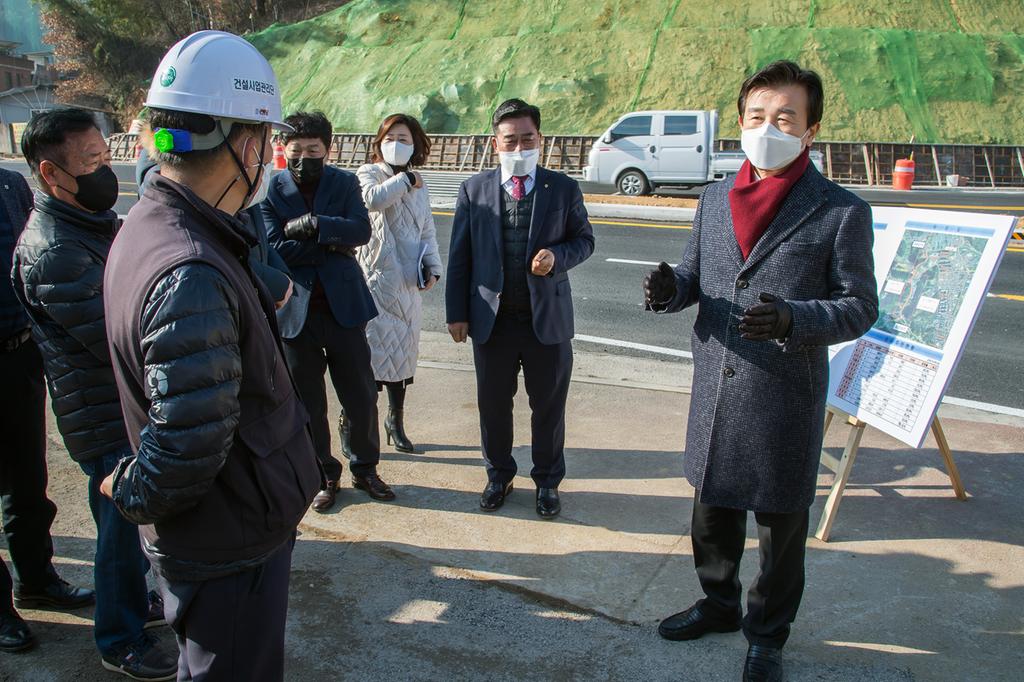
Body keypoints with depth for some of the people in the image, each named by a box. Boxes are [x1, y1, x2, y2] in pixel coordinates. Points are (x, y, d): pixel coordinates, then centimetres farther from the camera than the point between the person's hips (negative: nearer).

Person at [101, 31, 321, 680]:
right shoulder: (191, 274, -32)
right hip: (229, 551, -9)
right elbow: (189, 451, -30)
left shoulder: (150, 223, 2)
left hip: (226, 529, 9)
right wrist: (130, 493, -11)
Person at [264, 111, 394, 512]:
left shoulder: (345, 183, 4)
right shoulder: (270, 190, -1)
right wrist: (333, 246, -12)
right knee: (308, 404, 10)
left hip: (343, 306, 1)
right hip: (296, 312, -1)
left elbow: (361, 230, -11)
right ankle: (324, 475, 29)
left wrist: (314, 225, -21)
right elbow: (275, 248, -13)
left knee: (361, 397, 9)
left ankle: (364, 468, 29)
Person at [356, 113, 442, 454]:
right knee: (372, 352, -6)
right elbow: (373, 198, -24)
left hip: (408, 284, 5)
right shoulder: (368, 173, -1)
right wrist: (406, 179, -10)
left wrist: (432, 268, 3)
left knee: (403, 354, 13)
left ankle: (396, 421, 29)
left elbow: (427, 232, 17)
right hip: (375, 279, -5)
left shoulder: (419, 186, 15)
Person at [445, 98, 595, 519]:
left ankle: (547, 480, 31)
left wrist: (557, 257, -15)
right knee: (493, 404, 13)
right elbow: (459, 255, 3)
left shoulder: (563, 189, -1)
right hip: (491, 319, 1)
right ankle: (499, 475, 35)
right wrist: (457, 312, 0)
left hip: (548, 317, -1)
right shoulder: (474, 191, 1)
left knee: (549, 406, 11)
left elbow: (584, 239, 7)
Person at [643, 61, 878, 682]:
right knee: (712, 508, 21)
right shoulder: (715, 200, 7)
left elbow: (860, 306, -8)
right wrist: (671, 288, -11)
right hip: (715, 391, 5)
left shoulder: (842, 212, -9)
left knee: (782, 526, 12)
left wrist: (791, 319, -27)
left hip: (787, 397, -5)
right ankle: (720, 604, 46)